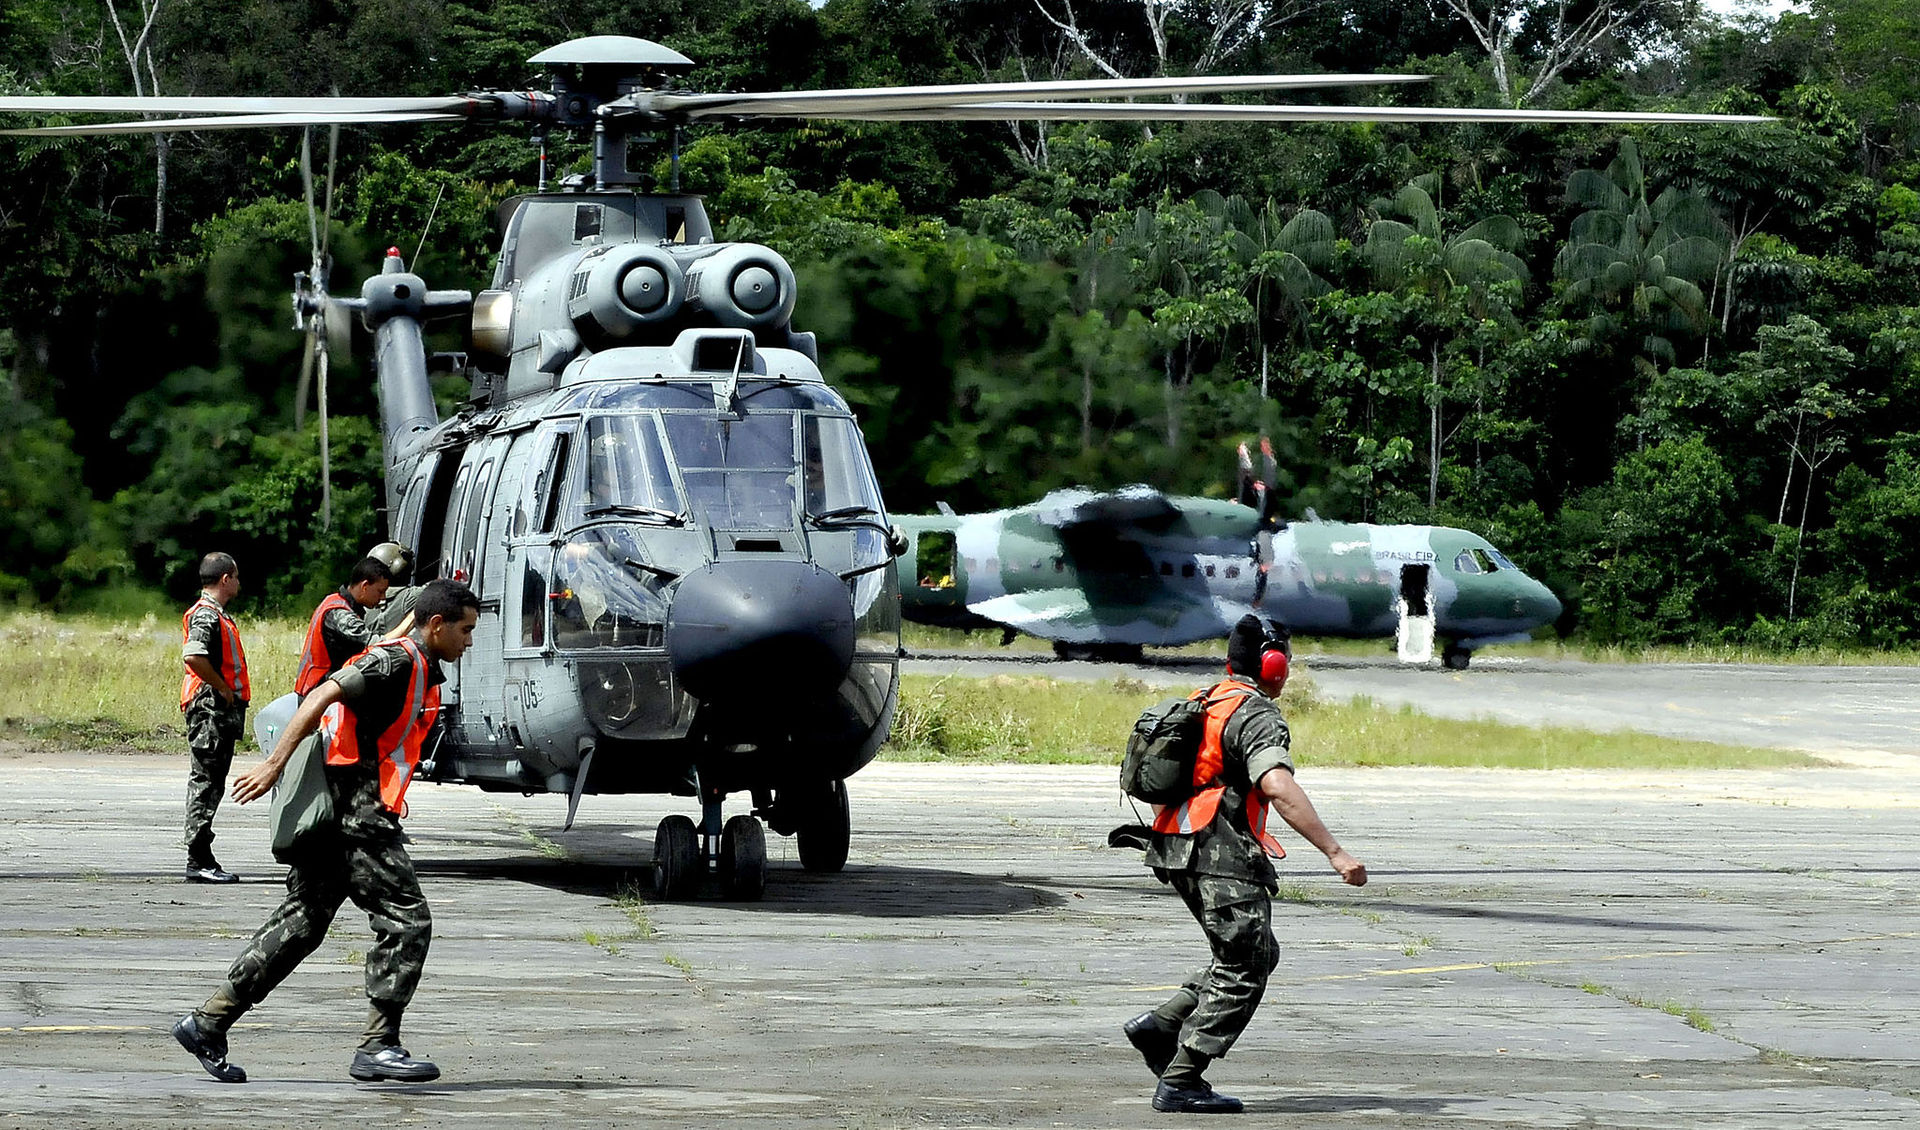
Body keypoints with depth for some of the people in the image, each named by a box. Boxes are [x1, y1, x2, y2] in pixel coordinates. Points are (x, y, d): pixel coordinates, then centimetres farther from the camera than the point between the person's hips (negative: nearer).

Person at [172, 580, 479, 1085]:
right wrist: (274, 765, -24)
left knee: (301, 923, 10)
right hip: (356, 813, -10)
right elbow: (322, 697, -19)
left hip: (337, 812, 10)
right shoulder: (397, 660, -11)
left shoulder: (422, 672, 19)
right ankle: (379, 1045, -6)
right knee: (406, 920, -7)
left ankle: (207, 1022, 11)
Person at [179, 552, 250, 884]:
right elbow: (193, 656, -29)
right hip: (210, 707, -11)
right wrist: (223, 688, -20)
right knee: (205, 783, -9)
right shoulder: (205, 615, -14)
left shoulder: (217, 615, 20)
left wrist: (230, 693, 15)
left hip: (222, 710, 11)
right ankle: (198, 860, -9)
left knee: (211, 784, 11)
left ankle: (203, 860, 15)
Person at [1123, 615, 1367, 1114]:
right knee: (1243, 970, -3)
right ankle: (1180, 1083, -5)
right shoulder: (1257, 715, -13)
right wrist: (1335, 852, -30)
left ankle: (1162, 1025, 10)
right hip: (1224, 858, -10)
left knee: (1259, 954, 18)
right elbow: (1279, 787, -28)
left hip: (1180, 851, 10)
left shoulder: (1204, 703, 16)